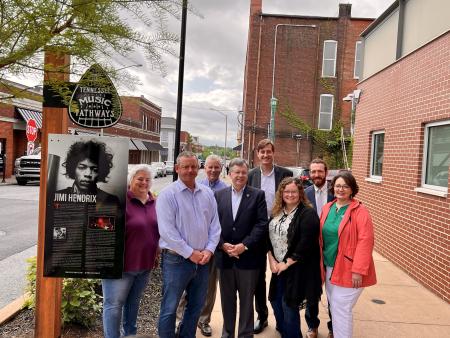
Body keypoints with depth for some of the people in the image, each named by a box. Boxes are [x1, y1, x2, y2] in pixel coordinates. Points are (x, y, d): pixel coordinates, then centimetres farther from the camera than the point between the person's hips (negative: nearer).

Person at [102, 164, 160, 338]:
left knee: (133, 302, 23)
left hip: (145, 264, 7)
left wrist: (156, 254, 16)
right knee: (114, 304, 6)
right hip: (122, 263, -6)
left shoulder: (153, 202, 5)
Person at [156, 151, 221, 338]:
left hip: (202, 259, 5)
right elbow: (167, 230, -16)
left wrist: (209, 250, -5)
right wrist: (190, 253, -15)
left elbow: (214, 224, 8)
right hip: (176, 259, -5)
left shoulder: (207, 193, 6)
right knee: (169, 309, 6)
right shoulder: (168, 194, -10)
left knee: (196, 306, 18)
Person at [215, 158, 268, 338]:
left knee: (246, 300, 10)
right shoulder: (219, 195, 6)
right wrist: (222, 245, -11)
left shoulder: (257, 195, -1)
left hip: (248, 257, -2)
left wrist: (244, 245, -15)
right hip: (224, 256, 3)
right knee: (227, 300, 16)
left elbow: (262, 224, -8)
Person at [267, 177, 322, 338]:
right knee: (276, 302, 14)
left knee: (289, 306, 3)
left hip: (296, 269, -6)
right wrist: (271, 259, -3)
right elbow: (269, 236, 8)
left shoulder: (308, 214, -14)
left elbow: (306, 244, -20)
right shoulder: (276, 212, 7)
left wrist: (287, 264, -16)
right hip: (277, 266, 6)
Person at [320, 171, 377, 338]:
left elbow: (365, 242, -17)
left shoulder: (360, 211, -12)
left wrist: (358, 270, -20)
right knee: (334, 308, 16)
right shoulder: (327, 208, 7)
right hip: (329, 268, 6)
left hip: (348, 270, -6)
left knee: (341, 309, -1)